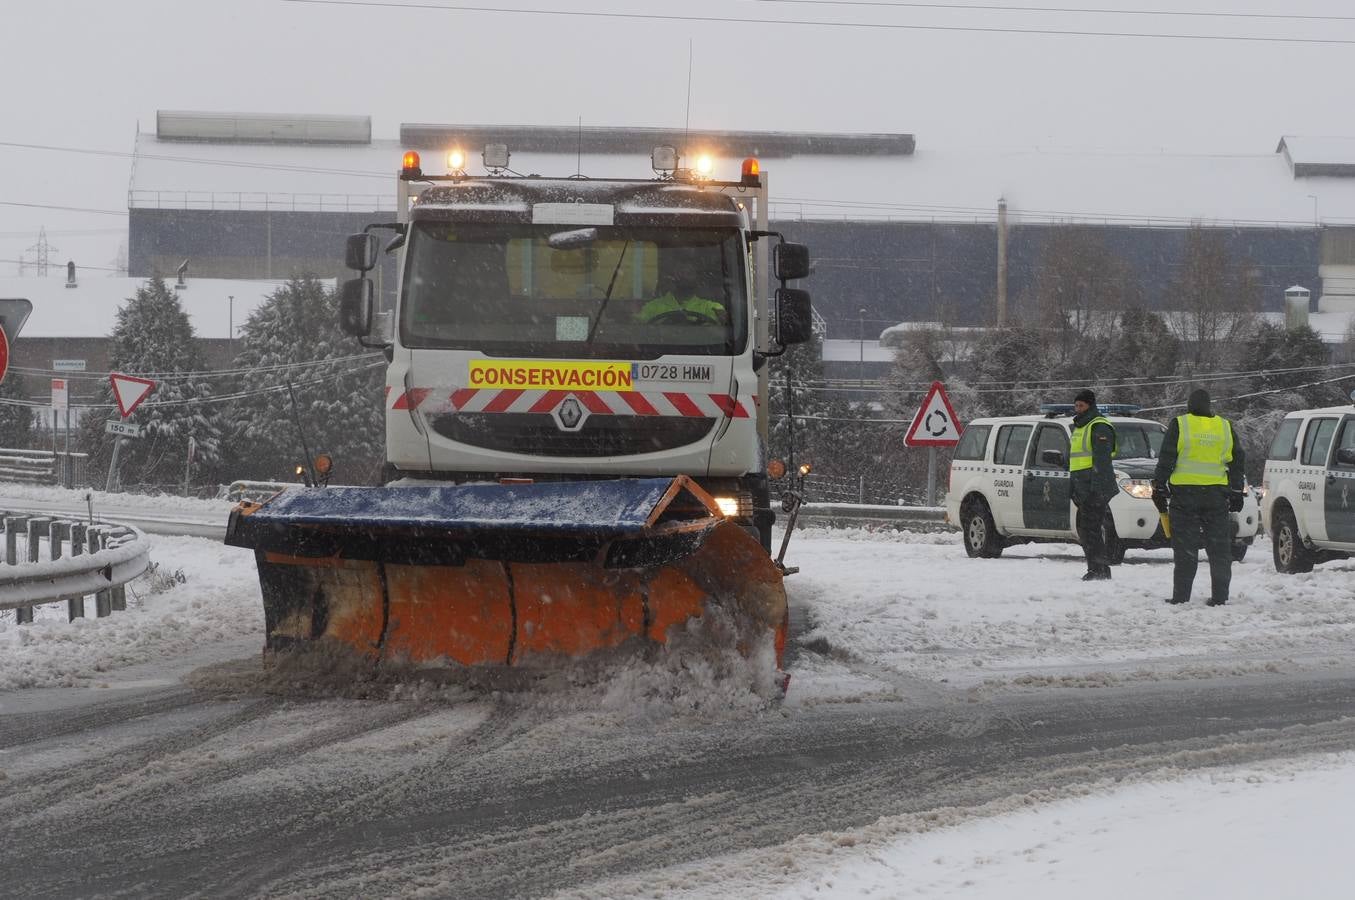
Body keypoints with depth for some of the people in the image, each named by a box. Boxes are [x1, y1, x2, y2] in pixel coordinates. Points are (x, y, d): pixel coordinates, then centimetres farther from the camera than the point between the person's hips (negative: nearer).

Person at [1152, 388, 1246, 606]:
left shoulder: (1179, 425, -3)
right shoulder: (1225, 427, 9)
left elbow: (1166, 460, -5)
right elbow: (1237, 461, 13)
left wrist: (1159, 488, 2)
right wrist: (1236, 492, 18)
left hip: (1185, 494, -3)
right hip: (1217, 495, 3)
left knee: (1185, 549, -1)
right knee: (1219, 548, 8)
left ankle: (1181, 596, -3)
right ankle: (1219, 596, 5)